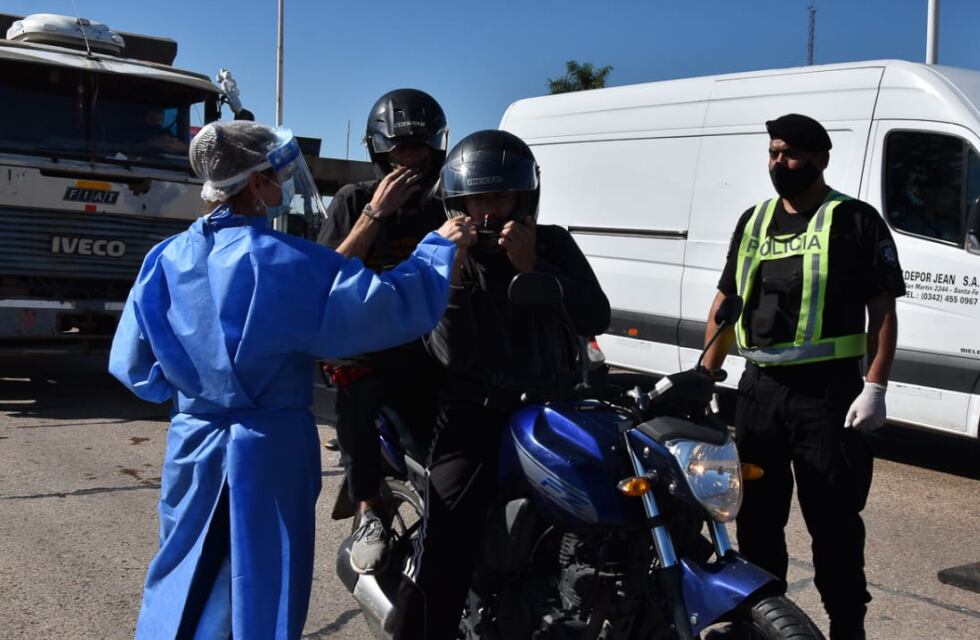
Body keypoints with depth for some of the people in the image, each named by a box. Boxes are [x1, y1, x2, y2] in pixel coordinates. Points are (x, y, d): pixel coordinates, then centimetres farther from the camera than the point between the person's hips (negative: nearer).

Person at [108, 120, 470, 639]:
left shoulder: (165, 259, -2)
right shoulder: (285, 262, -17)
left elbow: (134, 365, 3)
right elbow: (394, 306, -20)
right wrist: (438, 246, -5)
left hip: (192, 445, 5)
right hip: (269, 448, -5)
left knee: (182, 582, 21)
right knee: (261, 590, 10)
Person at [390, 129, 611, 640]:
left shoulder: (553, 245, 8)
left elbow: (596, 319, -6)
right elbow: (451, 354, -5)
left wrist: (532, 268, -15)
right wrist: (452, 273, -16)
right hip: (474, 415, -2)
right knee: (444, 549, -17)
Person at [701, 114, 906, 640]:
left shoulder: (856, 221, -2)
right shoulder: (753, 221, 14)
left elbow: (883, 310, -6)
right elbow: (725, 303, 18)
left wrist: (875, 387, -14)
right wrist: (704, 378, 13)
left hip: (827, 391, -5)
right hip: (759, 389, 6)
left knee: (834, 520, -1)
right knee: (756, 516, 14)